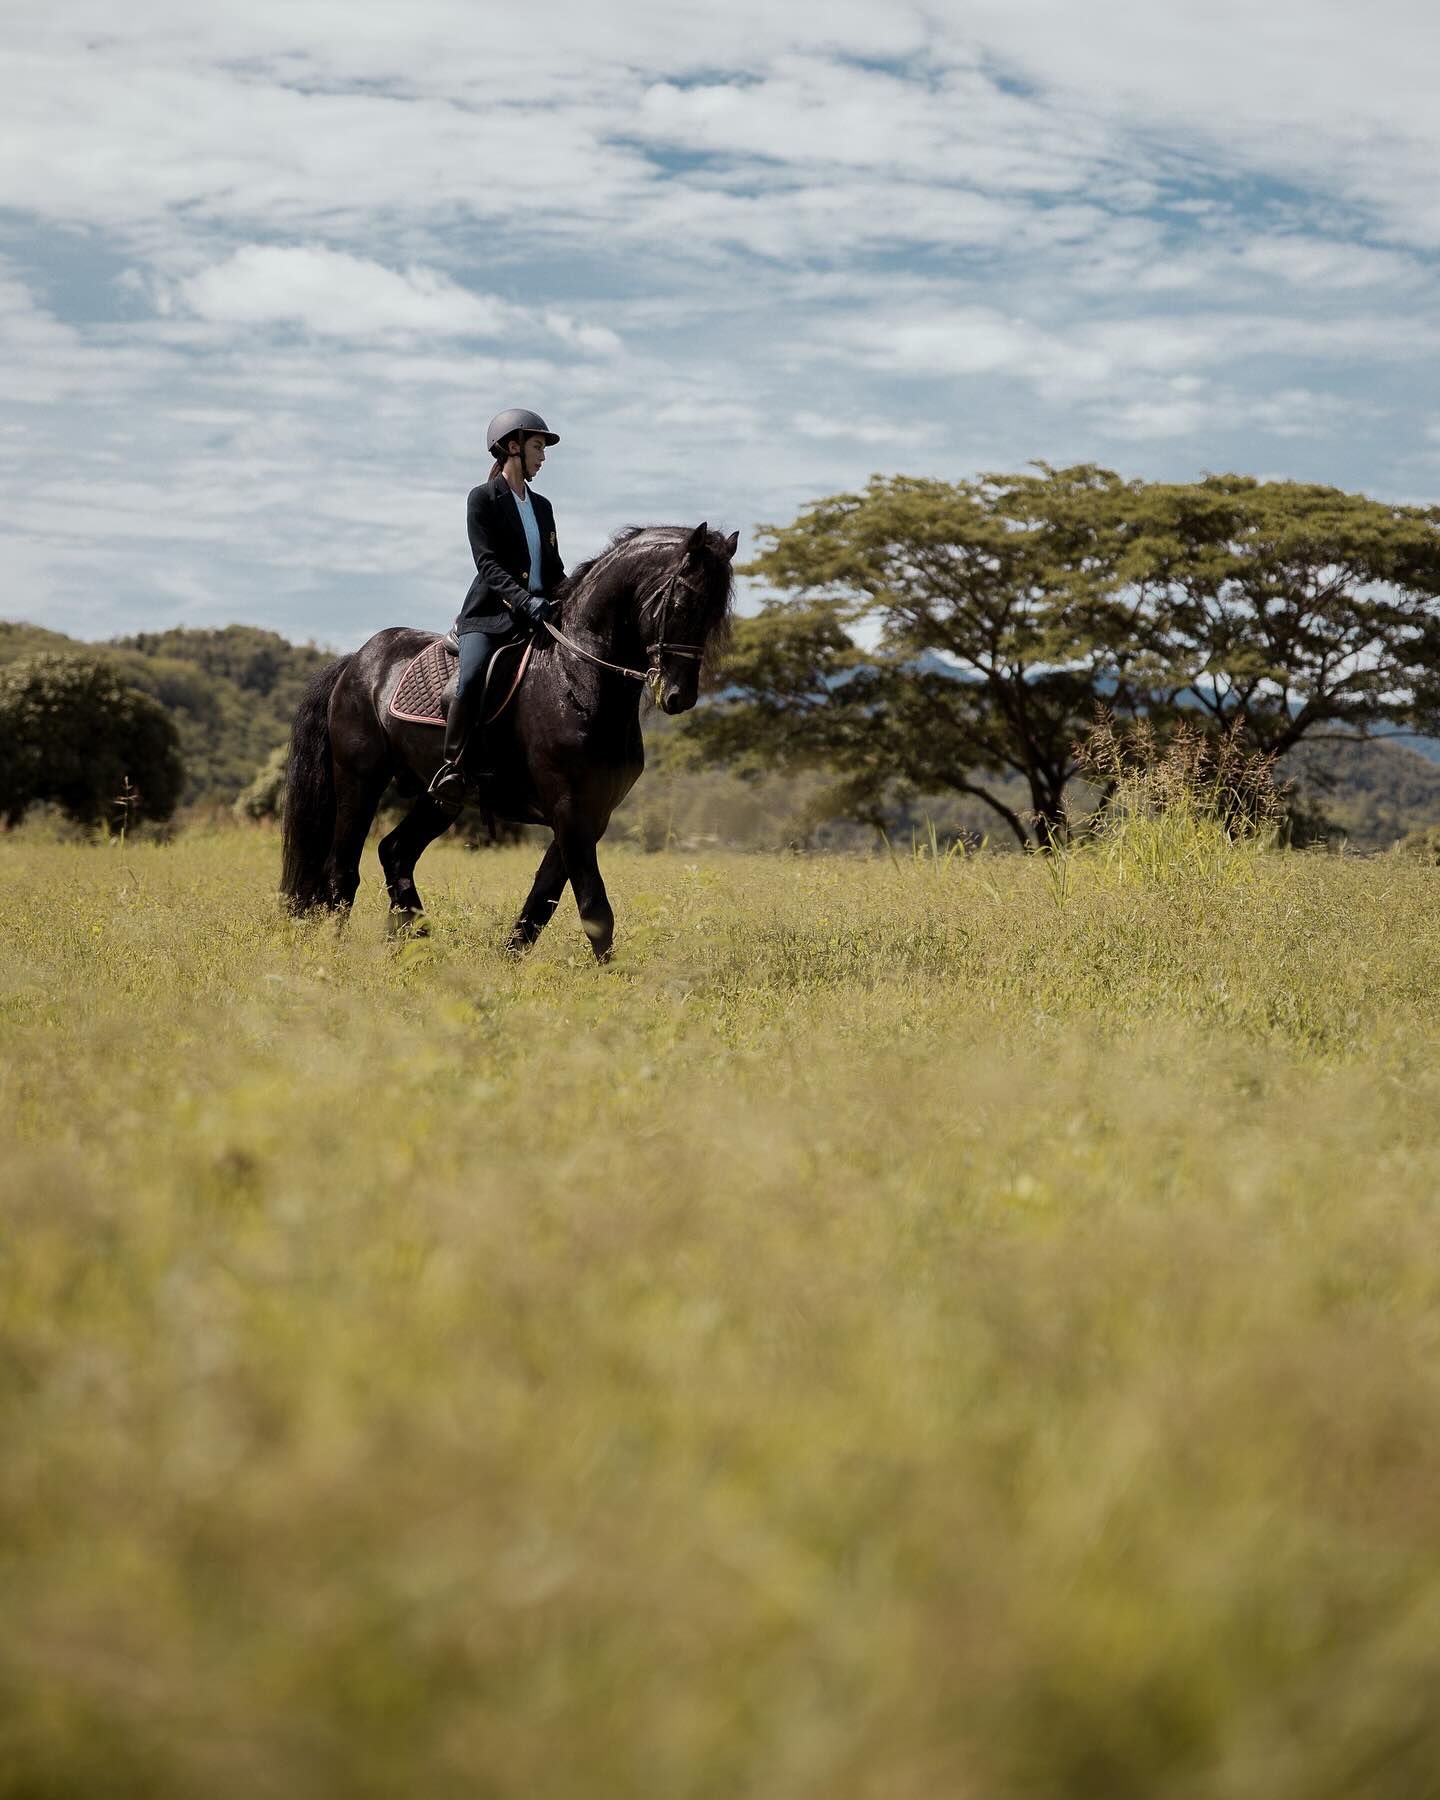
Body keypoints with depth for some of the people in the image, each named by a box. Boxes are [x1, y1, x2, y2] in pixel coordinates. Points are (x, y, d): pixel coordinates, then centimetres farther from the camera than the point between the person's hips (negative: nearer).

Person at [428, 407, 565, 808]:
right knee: (472, 678, -31)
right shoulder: (483, 499, 1)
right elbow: (487, 564, -11)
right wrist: (523, 600, -26)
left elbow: (554, 570, 21)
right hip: (490, 614, -6)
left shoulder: (542, 506, 19)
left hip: (538, 615, 7)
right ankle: (452, 768, -27)